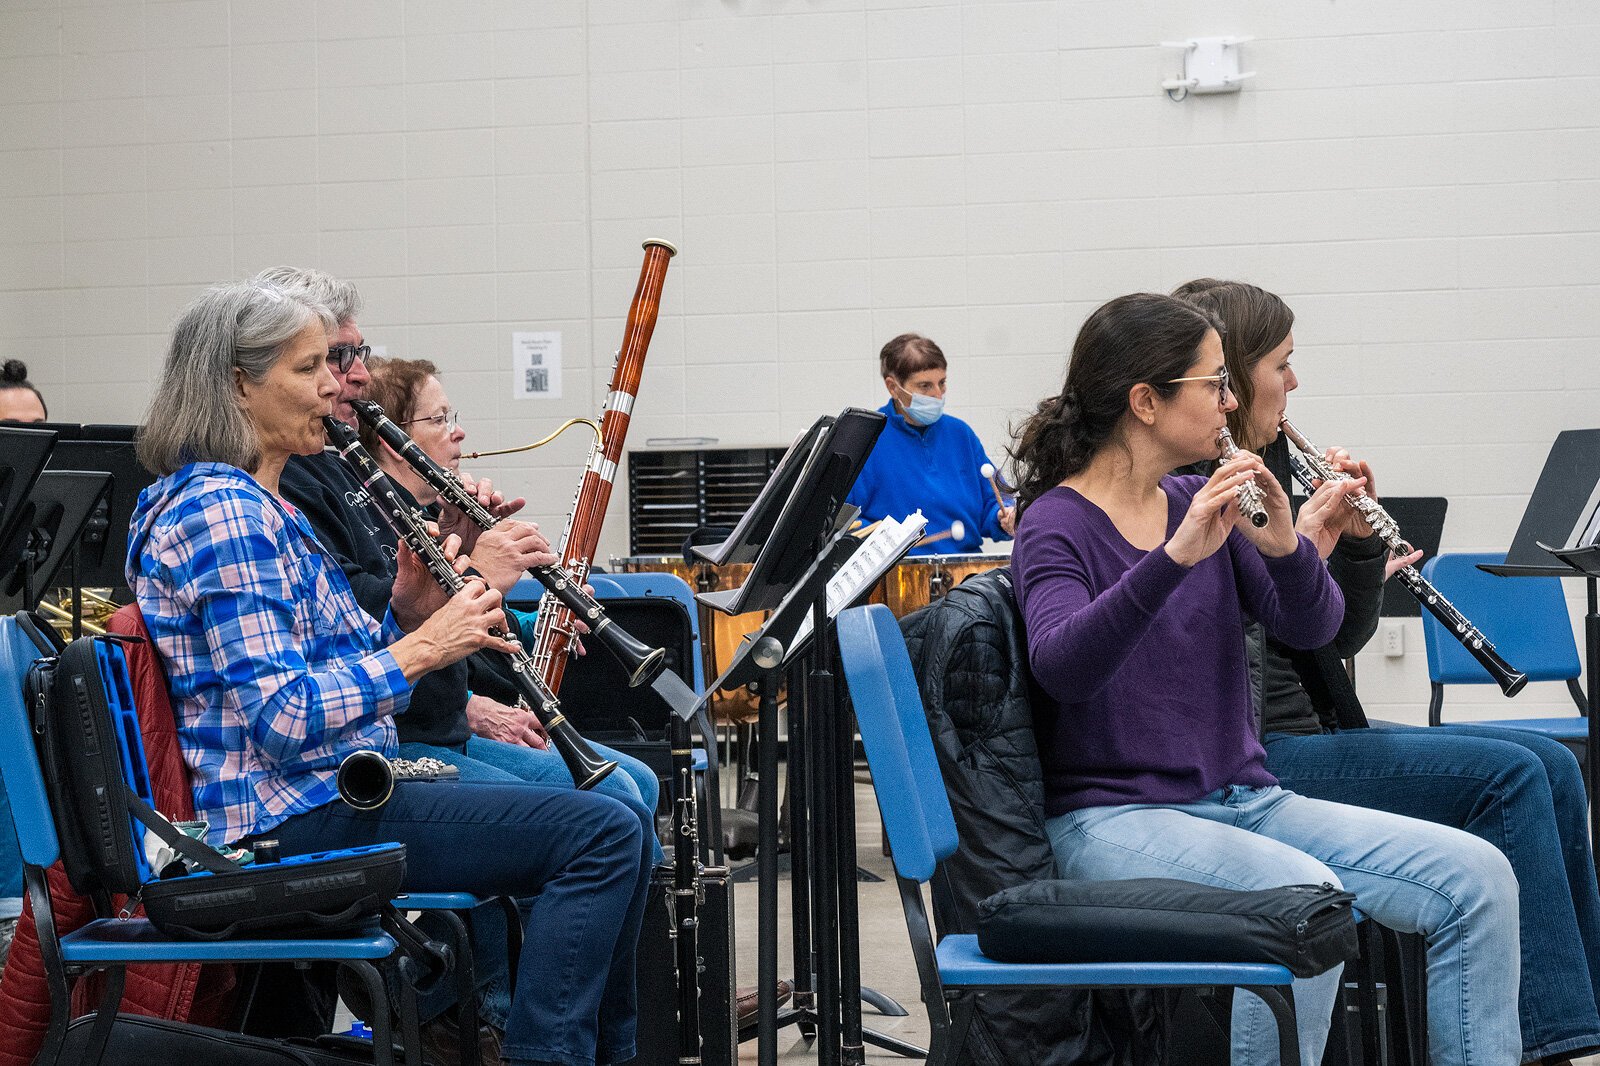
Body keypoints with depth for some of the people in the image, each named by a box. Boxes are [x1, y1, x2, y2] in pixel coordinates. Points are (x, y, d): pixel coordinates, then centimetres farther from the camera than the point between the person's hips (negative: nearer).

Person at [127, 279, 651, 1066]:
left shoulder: (259, 505, 17)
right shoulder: (220, 511, -16)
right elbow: (284, 719, -24)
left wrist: (402, 611, 1)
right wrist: (420, 646, -18)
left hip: (335, 789, 11)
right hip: (292, 817, -11)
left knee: (610, 831, 12)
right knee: (601, 834, -17)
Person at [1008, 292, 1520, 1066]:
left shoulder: (1201, 503, 10)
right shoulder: (1057, 525, -9)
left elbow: (1311, 628, 2)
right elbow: (1061, 668, -28)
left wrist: (1289, 549, -19)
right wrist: (1174, 555, -38)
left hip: (1242, 799, 7)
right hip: (1115, 818, -7)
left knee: (1475, 876, -9)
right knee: (1308, 897, -34)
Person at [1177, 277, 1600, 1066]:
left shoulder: (1259, 472, 15)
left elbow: (1340, 637, 16)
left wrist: (1358, 543, 0)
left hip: (1308, 736, 9)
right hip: (1247, 762, -9)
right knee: (1508, 777, -17)